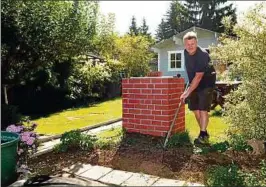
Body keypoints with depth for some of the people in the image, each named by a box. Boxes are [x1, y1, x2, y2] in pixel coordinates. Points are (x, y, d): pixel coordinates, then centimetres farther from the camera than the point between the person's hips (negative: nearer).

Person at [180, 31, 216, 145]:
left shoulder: (202, 55, -26)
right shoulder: (186, 52, -3)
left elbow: (198, 77, -29)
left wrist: (187, 92, -30)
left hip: (206, 83, -7)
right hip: (194, 84, 8)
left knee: (203, 109, -13)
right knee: (195, 108, 8)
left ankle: (203, 135, -6)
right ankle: (204, 132, 22)